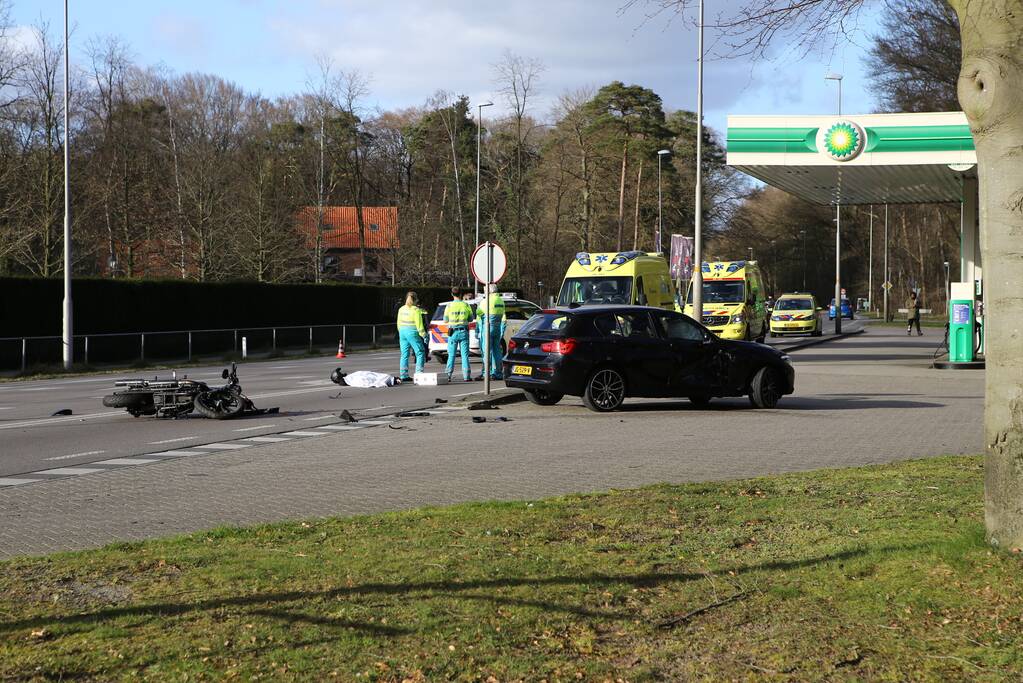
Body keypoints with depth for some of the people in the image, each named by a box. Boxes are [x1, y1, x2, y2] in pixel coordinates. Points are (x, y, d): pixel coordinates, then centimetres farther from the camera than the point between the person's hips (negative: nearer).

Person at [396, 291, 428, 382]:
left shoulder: (401, 309, 9)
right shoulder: (416, 310, -11)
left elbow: (399, 323, 14)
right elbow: (419, 324, -13)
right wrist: (424, 335, -7)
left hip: (403, 332, 7)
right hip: (412, 333, -7)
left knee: (404, 354, 10)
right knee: (420, 353, 1)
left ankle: (403, 375, 8)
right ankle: (419, 374, -7)